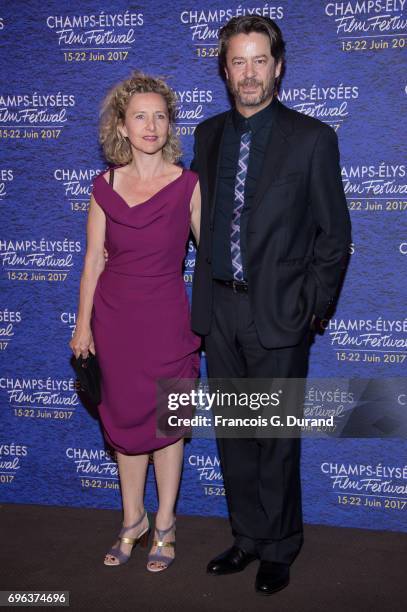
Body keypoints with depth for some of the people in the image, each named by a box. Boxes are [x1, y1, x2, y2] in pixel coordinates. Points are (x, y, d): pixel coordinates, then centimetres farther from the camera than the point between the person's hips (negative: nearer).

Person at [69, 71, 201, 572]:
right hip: (114, 316, 3)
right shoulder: (105, 186, 0)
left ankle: (164, 526, 27)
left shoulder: (188, 184, -6)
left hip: (166, 318, -2)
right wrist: (83, 325, 4)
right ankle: (132, 521, 32)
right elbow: (93, 261, 4)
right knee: (124, 420, 13)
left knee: (165, 422, 9)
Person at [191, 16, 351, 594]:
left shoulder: (312, 138, -5)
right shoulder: (208, 134, 9)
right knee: (233, 434, 14)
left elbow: (334, 232, -3)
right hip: (219, 309, 5)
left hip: (278, 313, -4)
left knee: (276, 438, 6)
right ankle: (247, 537, 32)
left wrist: (314, 307, -5)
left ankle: (279, 549, 26)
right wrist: (206, 291, 9)